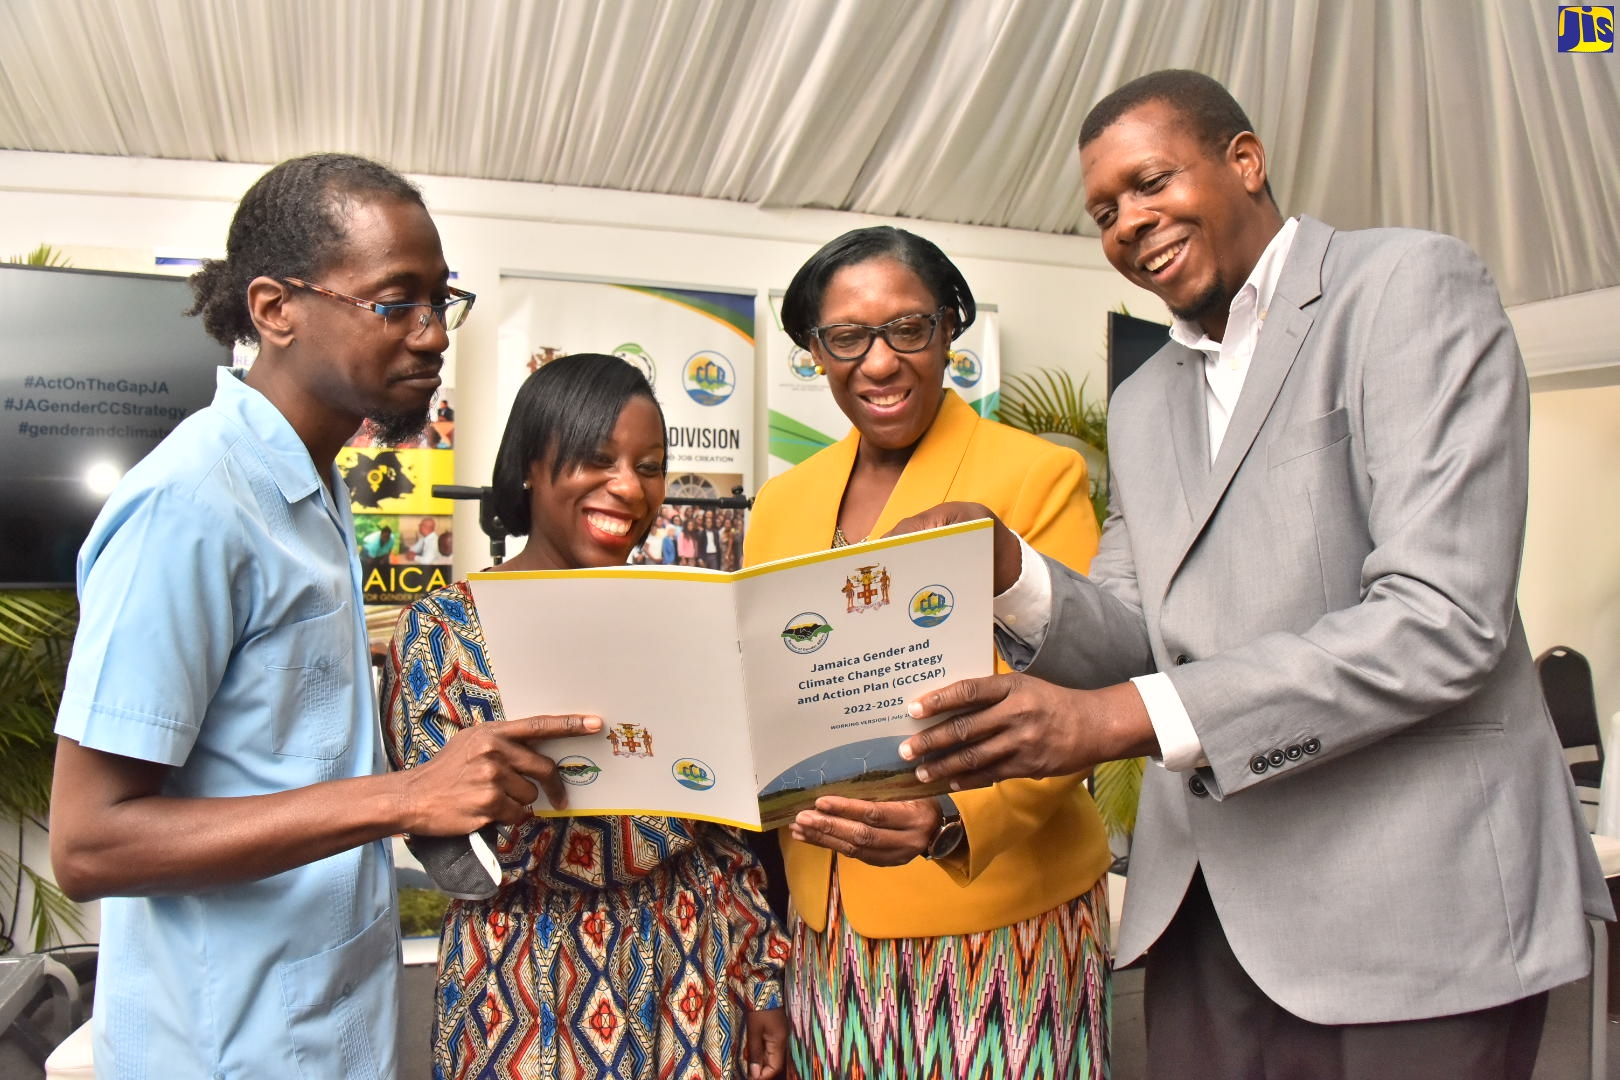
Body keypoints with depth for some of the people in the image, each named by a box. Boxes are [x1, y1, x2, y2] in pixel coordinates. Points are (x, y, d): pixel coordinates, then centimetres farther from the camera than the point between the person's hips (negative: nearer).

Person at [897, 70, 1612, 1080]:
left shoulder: (1411, 285, -7)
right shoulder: (1143, 404, 15)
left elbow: (1444, 619, -19)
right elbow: (1144, 636, 11)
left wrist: (1124, 718, -23)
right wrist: (1012, 576, -9)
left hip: (1410, 899, -5)